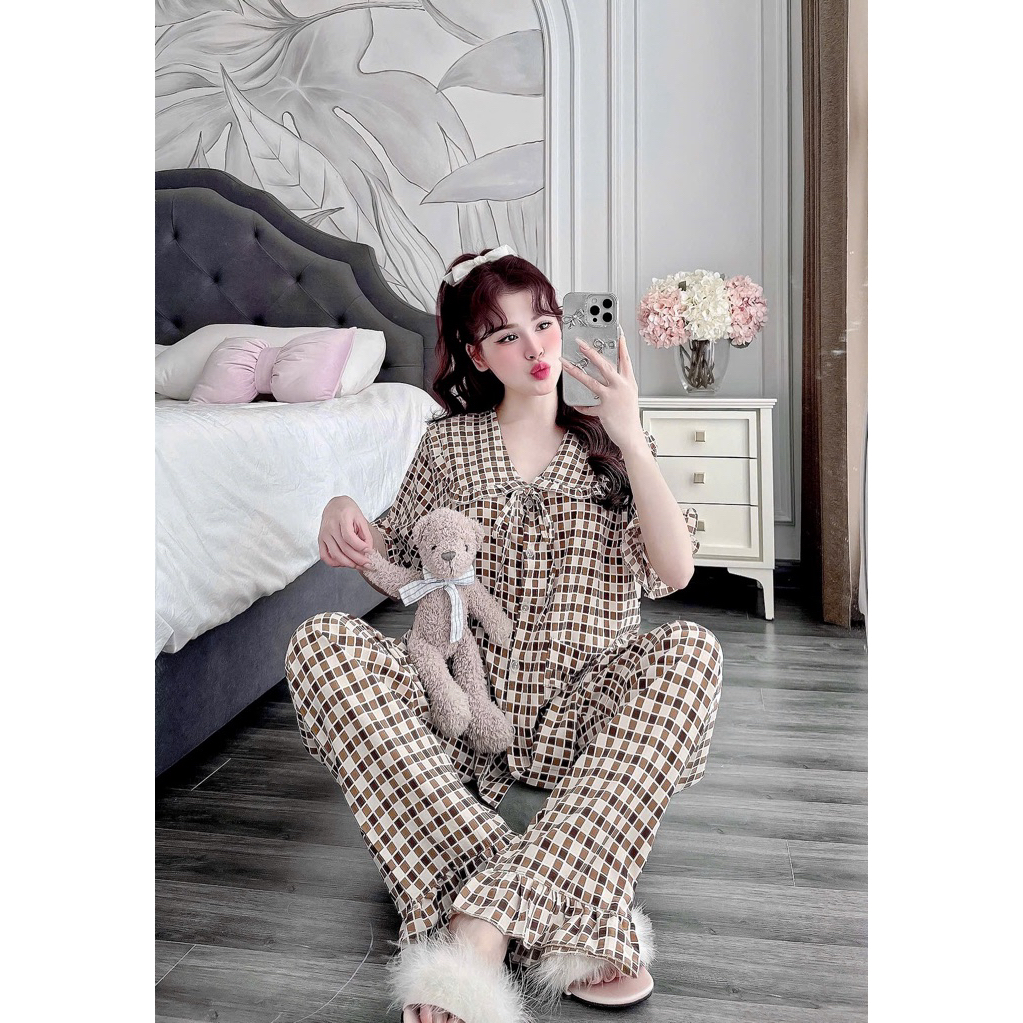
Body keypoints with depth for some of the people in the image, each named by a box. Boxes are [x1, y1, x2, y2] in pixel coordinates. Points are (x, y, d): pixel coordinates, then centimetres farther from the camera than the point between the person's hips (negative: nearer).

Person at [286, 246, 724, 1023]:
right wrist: (346, 516, -4)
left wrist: (630, 438, -13)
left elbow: (674, 572, -6)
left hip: (582, 709, -1)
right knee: (321, 644, -25)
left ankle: (482, 923, -38)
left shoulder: (611, 443, 7)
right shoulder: (448, 445, 10)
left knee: (690, 652, -31)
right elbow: (398, 565, 18)